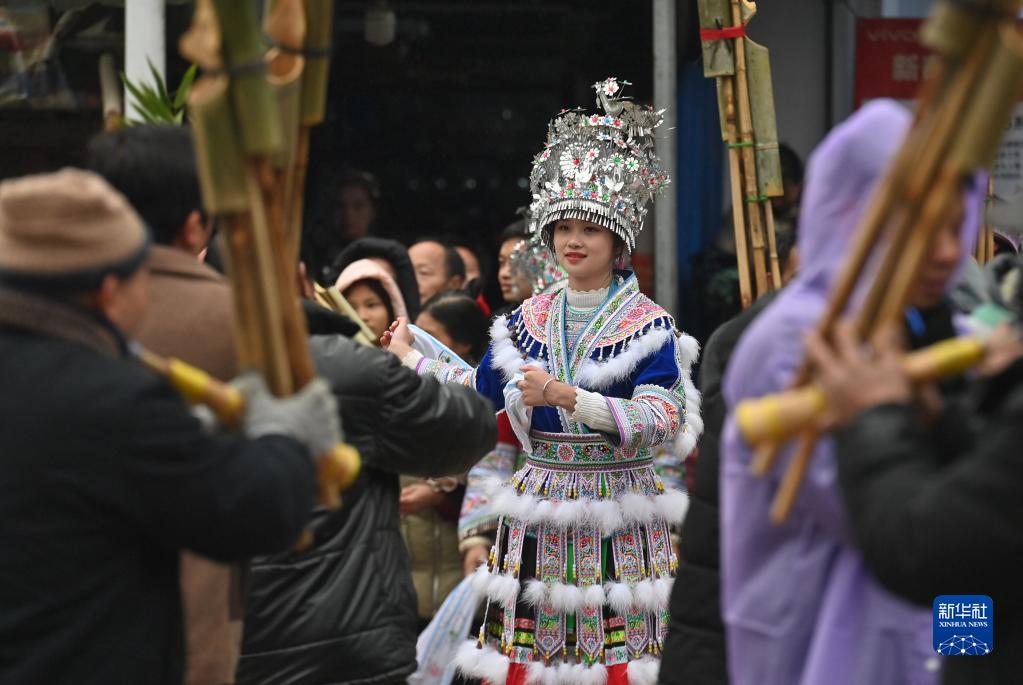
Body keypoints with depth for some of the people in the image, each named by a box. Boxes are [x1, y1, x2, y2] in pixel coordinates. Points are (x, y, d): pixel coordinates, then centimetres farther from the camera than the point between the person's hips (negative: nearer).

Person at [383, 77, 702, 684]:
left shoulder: (648, 325, -7)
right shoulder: (527, 321, 10)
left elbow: (664, 419, -19)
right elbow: (479, 392, 23)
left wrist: (569, 397, -26)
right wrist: (410, 359, 27)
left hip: (618, 516, -4)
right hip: (540, 513, 4)